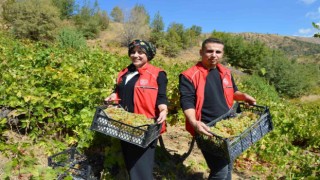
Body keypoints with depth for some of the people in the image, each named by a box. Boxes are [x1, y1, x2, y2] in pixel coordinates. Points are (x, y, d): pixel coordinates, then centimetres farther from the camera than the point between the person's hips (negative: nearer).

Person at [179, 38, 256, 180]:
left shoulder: (226, 73, 8)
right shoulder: (189, 76, -13)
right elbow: (187, 102, -20)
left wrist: (243, 96, 2)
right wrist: (194, 122, -35)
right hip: (207, 130, -7)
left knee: (228, 166, 20)